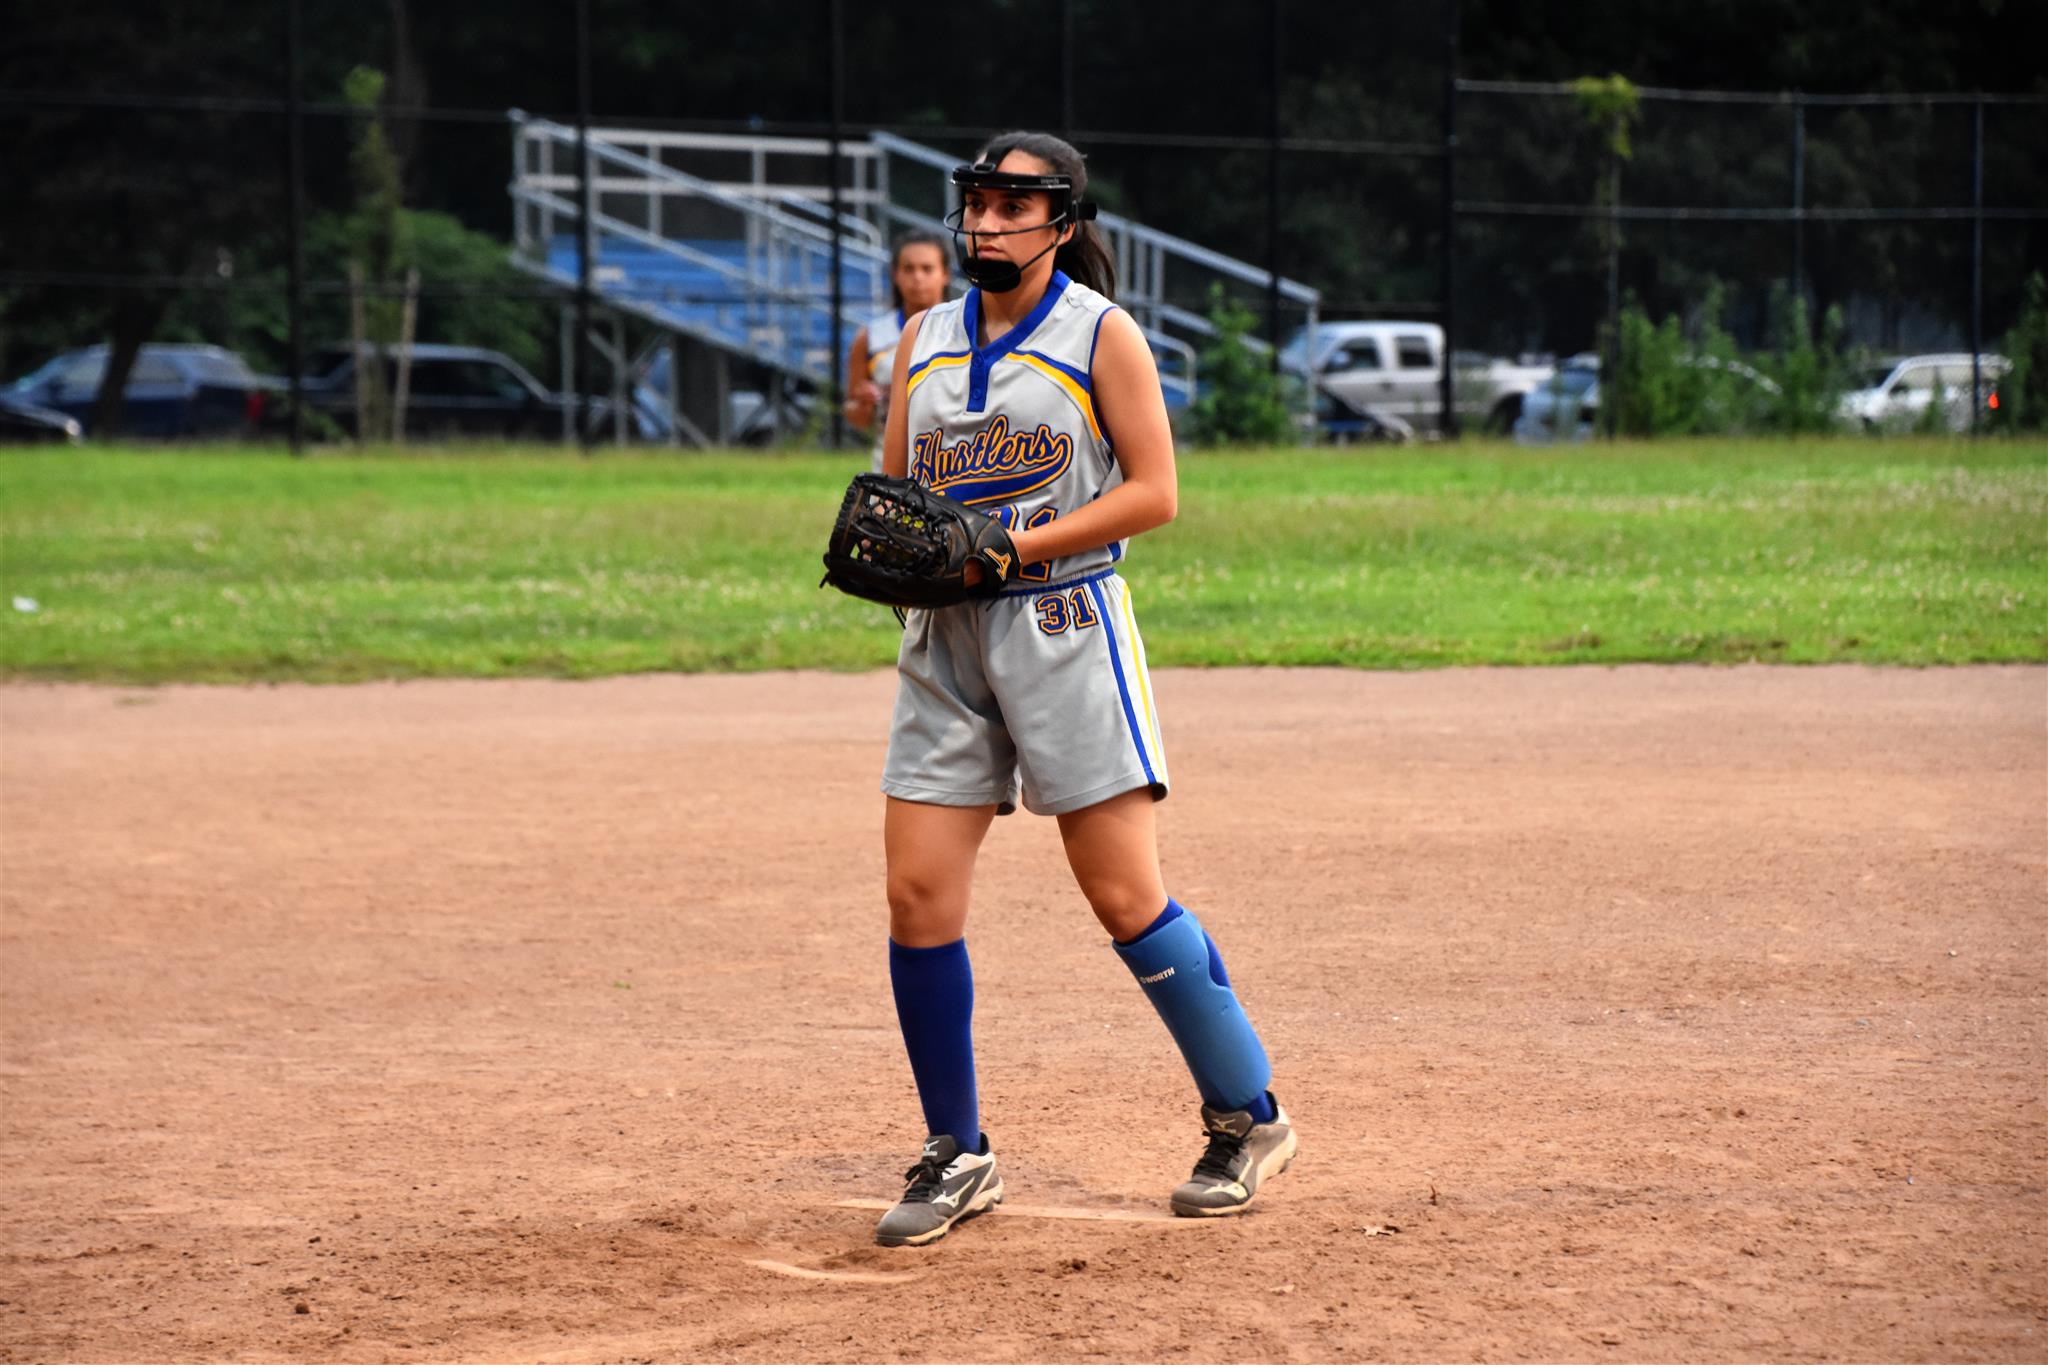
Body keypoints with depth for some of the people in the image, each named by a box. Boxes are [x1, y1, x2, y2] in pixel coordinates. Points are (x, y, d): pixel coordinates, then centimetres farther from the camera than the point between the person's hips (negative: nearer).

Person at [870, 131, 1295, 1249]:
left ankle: (1248, 1118, 7)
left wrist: (1015, 547, -17)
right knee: (918, 895, -3)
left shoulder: (1100, 334, -2)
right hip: (945, 637, 5)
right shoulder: (925, 340, 13)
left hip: (1065, 623, -5)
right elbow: (891, 491, 18)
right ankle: (955, 1157, 8)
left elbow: (1153, 492, -7)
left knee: (1123, 895, -7)